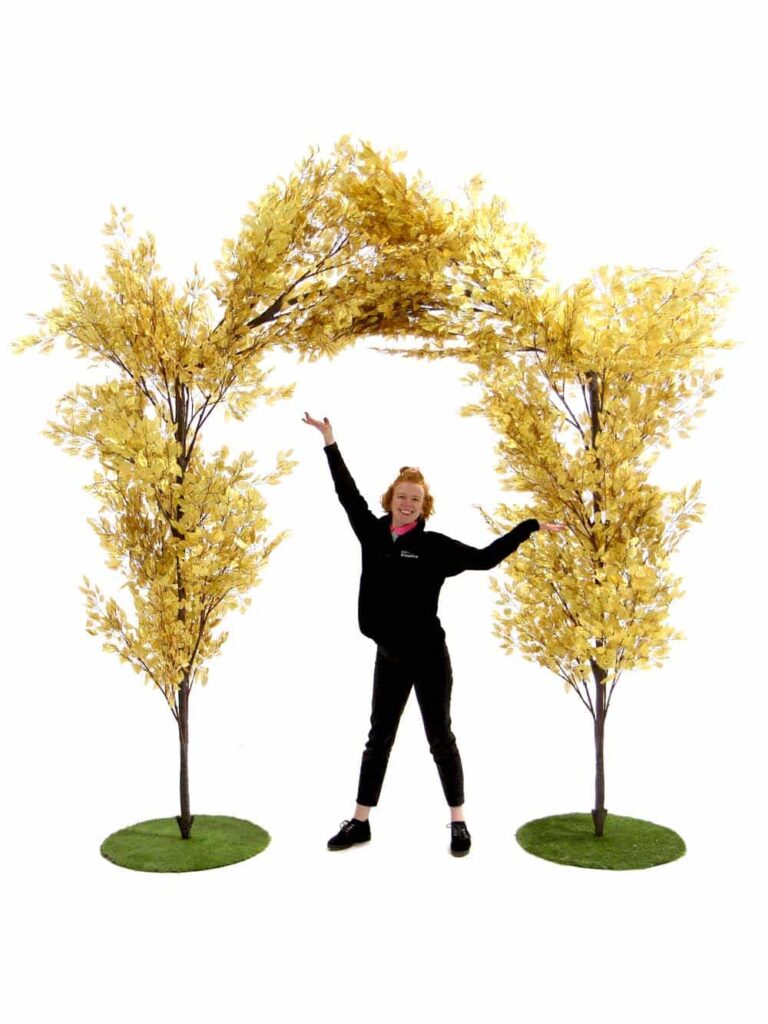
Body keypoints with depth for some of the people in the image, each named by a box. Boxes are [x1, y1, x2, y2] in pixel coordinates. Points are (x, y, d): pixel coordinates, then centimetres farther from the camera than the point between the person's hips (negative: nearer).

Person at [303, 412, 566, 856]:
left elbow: (485, 557, -7)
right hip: (389, 657, 4)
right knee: (379, 737, 13)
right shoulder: (373, 534, 2)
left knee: (440, 738, 6)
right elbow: (349, 494, 9)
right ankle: (360, 822, 24)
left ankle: (459, 822, 20)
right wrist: (330, 442, 13)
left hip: (429, 656, -3)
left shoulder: (435, 545, -7)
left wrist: (532, 526, -10)